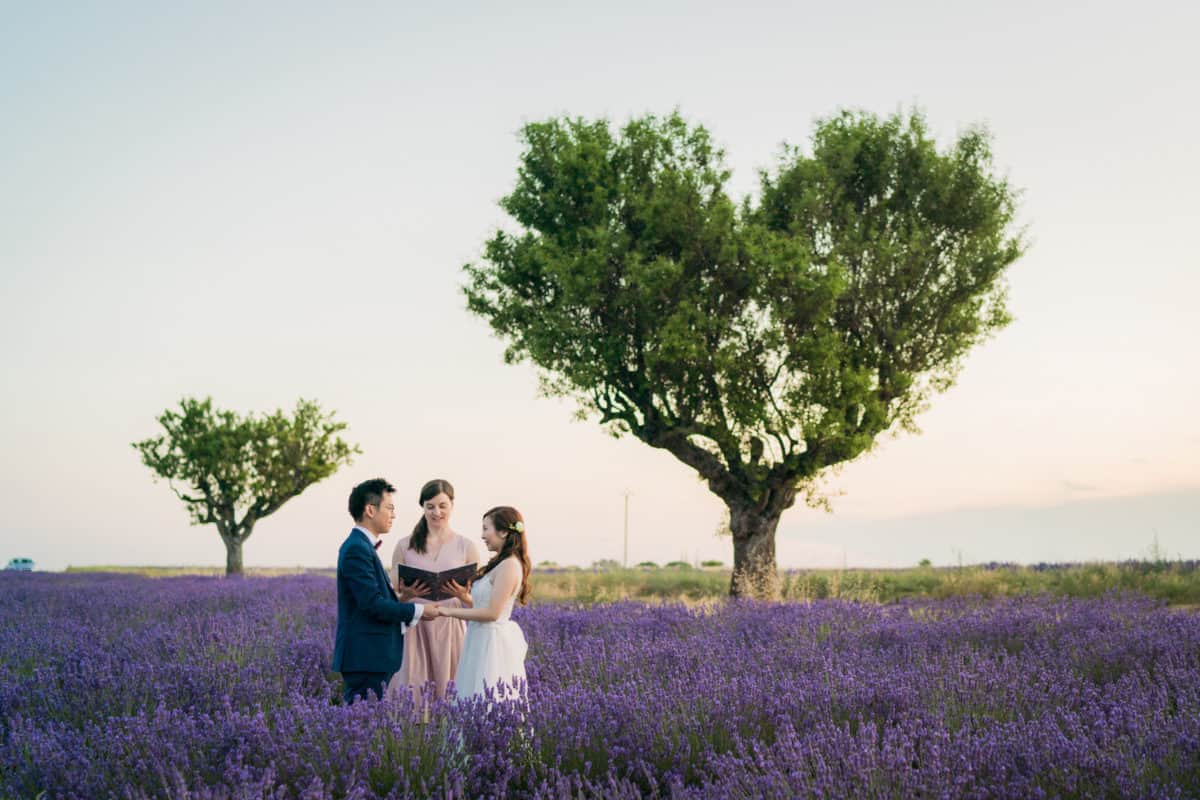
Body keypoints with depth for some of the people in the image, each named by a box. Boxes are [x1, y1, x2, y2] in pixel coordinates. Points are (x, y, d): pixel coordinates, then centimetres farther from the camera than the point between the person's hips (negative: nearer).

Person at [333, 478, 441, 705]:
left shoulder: (362, 546, 17)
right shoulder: (357, 549, -14)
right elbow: (372, 604, -20)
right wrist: (418, 611, -10)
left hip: (371, 655, 10)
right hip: (366, 657, -10)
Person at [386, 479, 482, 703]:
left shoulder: (467, 547, 4)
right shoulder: (405, 546, 6)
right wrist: (407, 594, -12)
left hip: (451, 630, 0)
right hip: (414, 630, 0)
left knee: (449, 692, 0)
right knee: (411, 693, -2)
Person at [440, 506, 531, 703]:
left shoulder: (509, 565, -14)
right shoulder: (498, 563, 15)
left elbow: (492, 612, -19)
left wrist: (450, 611, -13)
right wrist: (465, 598, -3)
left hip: (494, 645, -9)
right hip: (481, 642, 9)